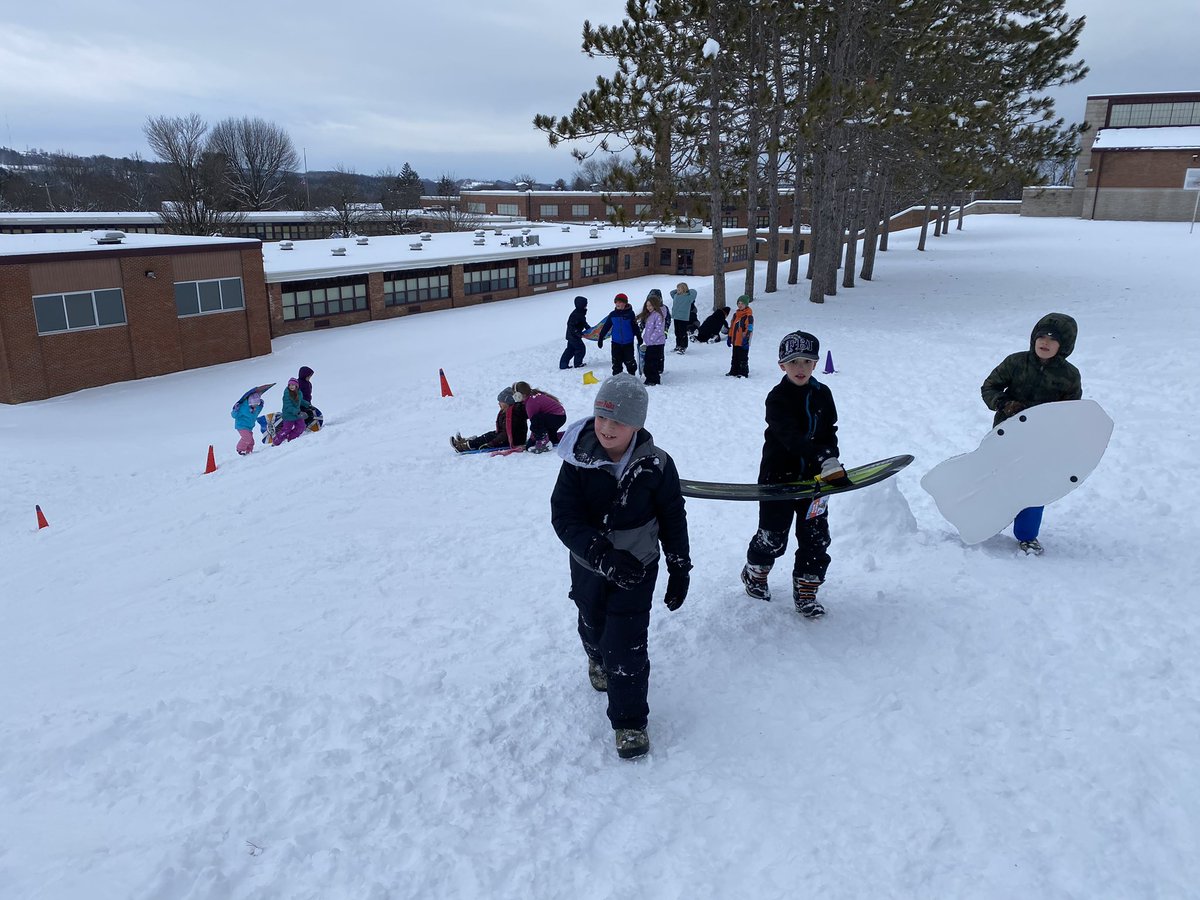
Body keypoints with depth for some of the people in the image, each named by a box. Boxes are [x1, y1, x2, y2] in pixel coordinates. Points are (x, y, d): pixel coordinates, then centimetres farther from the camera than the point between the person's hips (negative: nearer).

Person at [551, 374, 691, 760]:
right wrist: (603, 555, -33)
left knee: (627, 646, -5)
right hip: (589, 566, 2)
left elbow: (673, 518, -5)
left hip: (637, 567, -2)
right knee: (593, 626, 25)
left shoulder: (655, 464, -17)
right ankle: (599, 660, 60)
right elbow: (564, 518, -20)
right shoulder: (578, 461, -18)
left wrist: (680, 569, -1)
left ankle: (629, 721, 16)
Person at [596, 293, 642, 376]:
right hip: (616, 343, 2)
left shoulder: (630, 313, -5)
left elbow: (635, 326, 3)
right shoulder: (613, 314, 2)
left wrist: (639, 337, 4)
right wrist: (600, 338, 7)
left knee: (629, 362, 4)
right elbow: (606, 327, 8)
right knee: (616, 362, 5)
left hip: (628, 343, -2)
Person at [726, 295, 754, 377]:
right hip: (735, 341, 8)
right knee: (735, 357, 16)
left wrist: (746, 338, -23)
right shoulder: (736, 315, 13)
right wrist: (729, 337, 19)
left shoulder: (748, 316, -11)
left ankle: (743, 373, 4)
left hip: (743, 342, -8)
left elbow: (749, 328, -16)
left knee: (743, 358, -2)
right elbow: (732, 327, 20)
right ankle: (734, 371, 26)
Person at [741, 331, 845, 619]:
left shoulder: (823, 395, 4)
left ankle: (806, 592, 19)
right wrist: (824, 458, -39)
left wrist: (831, 464, -11)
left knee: (816, 538, 5)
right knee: (772, 536, 6)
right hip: (779, 477, -4)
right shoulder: (778, 398, -12)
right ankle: (755, 573, 34)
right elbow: (790, 436, -26)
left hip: (813, 477, 4)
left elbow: (829, 433, 7)